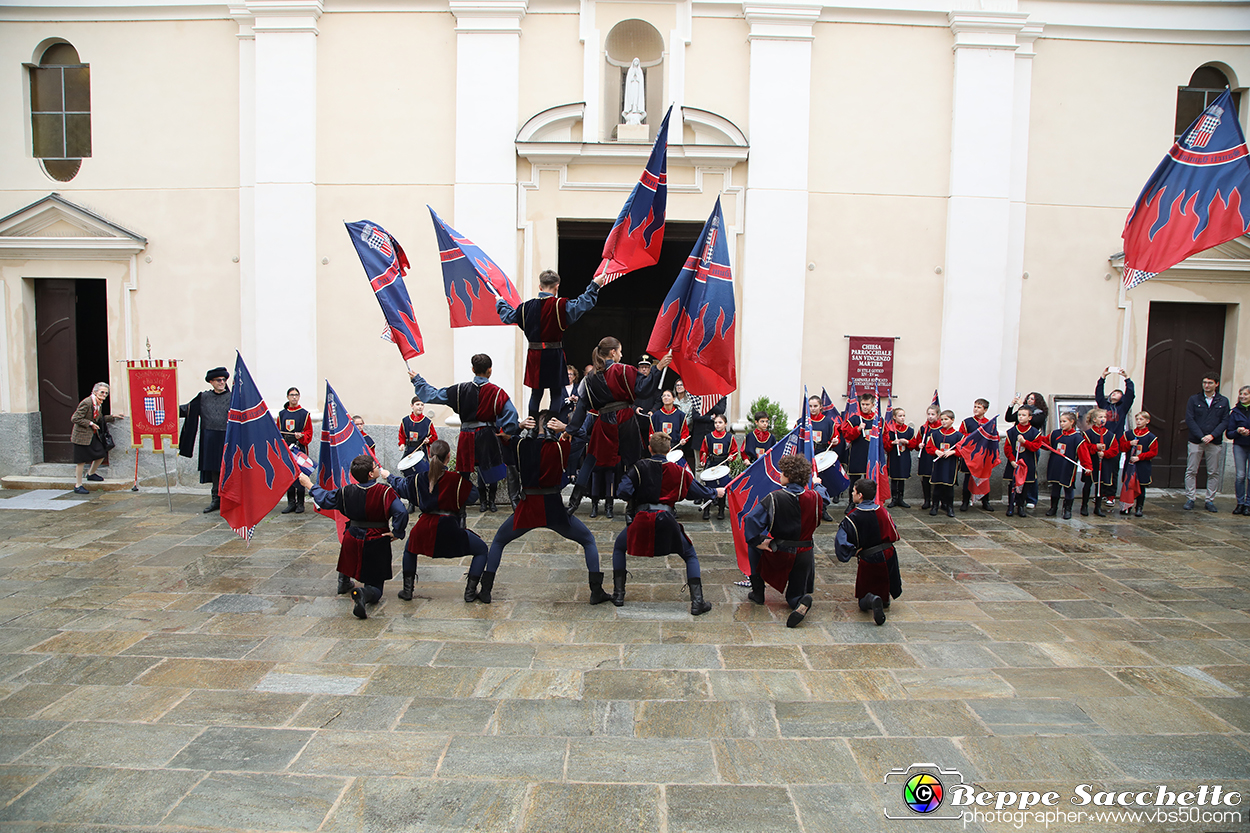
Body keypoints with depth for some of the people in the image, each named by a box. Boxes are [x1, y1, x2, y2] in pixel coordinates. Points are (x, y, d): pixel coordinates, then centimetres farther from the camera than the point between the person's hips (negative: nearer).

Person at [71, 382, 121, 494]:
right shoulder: (86, 403, -21)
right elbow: (75, 419, -20)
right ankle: (78, 486, 7)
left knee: (101, 454, 12)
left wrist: (112, 417, 10)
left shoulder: (99, 403, 6)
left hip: (93, 435, 8)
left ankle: (91, 474, 38)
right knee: (81, 460, -3)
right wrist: (90, 424, -21)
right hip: (82, 435, -8)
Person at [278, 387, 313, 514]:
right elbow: (277, 432, 17)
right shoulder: (282, 414, 12)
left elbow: (309, 433, 1)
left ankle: (300, 504, 5)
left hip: (300, 449, -3)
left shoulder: (304, 414, 3)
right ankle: (291, 503, 11)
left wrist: (301, 436, -18)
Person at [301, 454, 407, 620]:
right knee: (375, 587, 5)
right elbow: (401, 513, -30)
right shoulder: (385, 491, -20)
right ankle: (363, 594, -29)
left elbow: (325, 500, 10)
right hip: (376, 543, -4)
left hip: (353, 539, 4)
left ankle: (344, 581, 56)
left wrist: (310, 485, 27)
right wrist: (396, 533, -14)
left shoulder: (347, 491, -6)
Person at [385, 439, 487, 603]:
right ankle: (470, 591, 8)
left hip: (425, 528, 4)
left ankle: (407, 590, 33)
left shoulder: (419, 478, 5)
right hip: (450, 529, -4)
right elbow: (473, 497, 2)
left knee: (410, 548, 36)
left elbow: (400, 486, 25)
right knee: (481, 550, 14)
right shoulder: (457, 479, -9)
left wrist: (389, 476, 46)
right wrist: (468, 480, 17)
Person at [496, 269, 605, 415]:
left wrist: (500, 303, 38)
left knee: (536, 393, 14)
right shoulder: (560, 306, -11)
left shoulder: (527, 306, 3)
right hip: (555, 355, -4)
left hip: (534, 355, 4)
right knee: (557, 394, 5)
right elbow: (583, 304, -13)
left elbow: (508, 316, 18)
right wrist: (594, 285, -3)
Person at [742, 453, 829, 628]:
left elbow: (752, 519, -22)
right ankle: (802, 601, -18)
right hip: (804, 555, 3)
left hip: (778, 554, -3)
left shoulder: (774, 497, -17)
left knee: (754, 546, 29)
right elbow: (825, 499, 17)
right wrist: (818, 485, 37)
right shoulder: (814, 497, -8)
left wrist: (757, 540, -10)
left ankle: (757, 592, 28)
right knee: (795, 596, 20)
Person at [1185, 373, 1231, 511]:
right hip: (1195, 441, -1)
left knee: (1214, 473, 4)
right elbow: (1189, 419, -3)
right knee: (1191, 471, 0)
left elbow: (1225, 422, 0)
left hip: (1215, 442, 1)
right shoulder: (1194, 399, 3)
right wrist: (1201, 436, -13)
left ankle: (1210, 500, 11)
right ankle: (1190, 499, 6)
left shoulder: (1223, 401, 6)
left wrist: (1212, 435, -14)